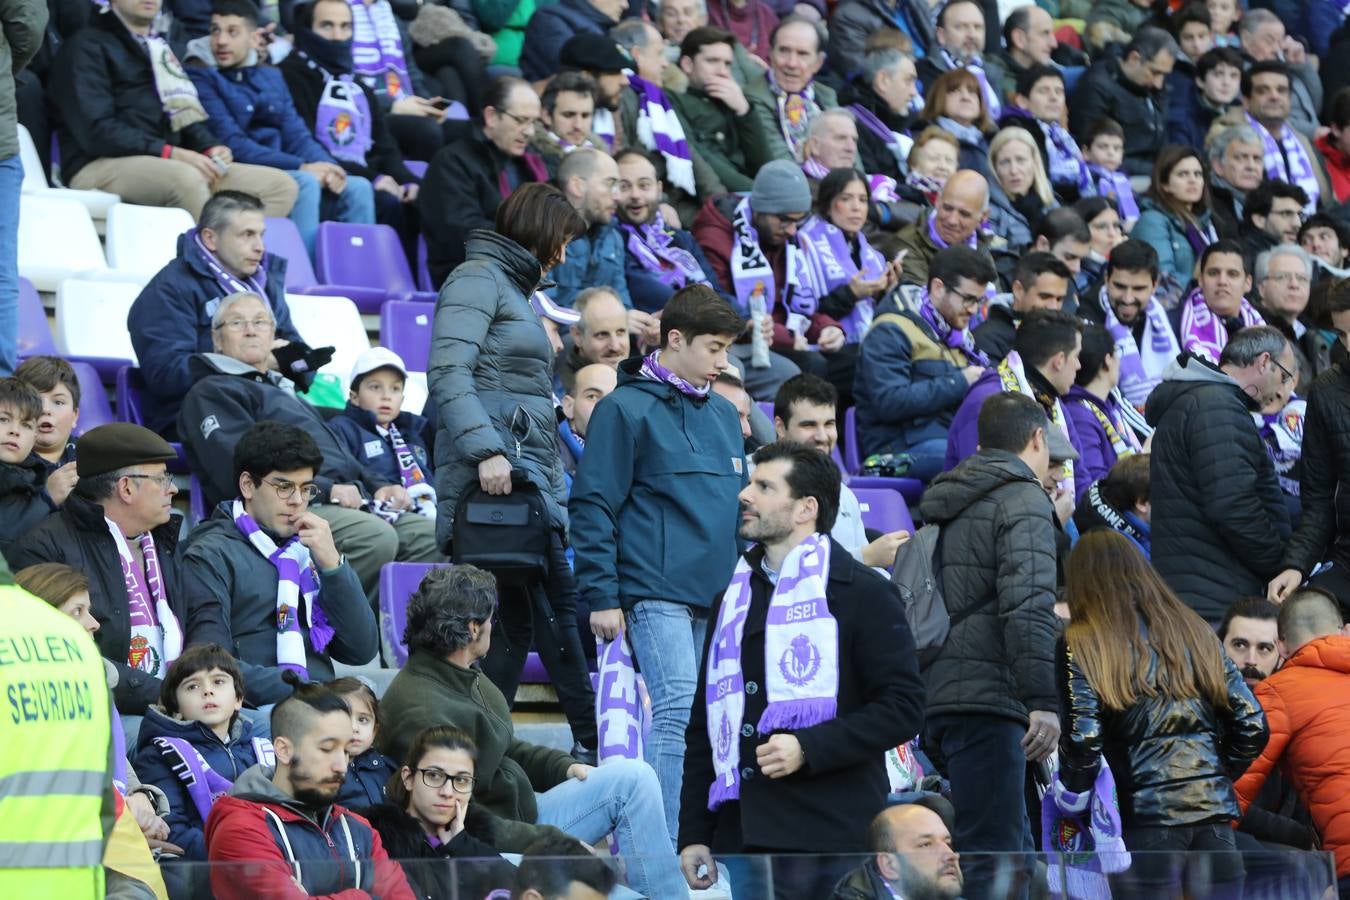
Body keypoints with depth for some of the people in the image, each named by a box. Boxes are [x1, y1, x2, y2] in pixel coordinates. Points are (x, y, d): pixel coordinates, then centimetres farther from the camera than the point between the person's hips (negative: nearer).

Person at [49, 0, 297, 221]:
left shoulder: (160, 47, 25)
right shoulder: (87, 46, 1)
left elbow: (187, 113, 23)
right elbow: (96, 131, -12)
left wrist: (210, 147, -1)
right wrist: (170, 153, -20)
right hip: (101, 167, -8)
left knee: (280, 184, -9)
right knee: (186, 179, -38)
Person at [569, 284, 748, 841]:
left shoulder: (723, 414, 18)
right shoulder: (626, 409, -3)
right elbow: (592, 507, -7)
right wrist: (601, 597, -11)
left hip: (720, 597, 7)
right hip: (657, 593, -7)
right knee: (678, 710, -17)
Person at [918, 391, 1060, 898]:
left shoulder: (943, 504, 23)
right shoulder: (1024, 499, -4)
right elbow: (1029, 603, -17)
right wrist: (1043, 700, -22)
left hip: (934, 700, 9)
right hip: (984, 700, -9)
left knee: (1012, 850, 15)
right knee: (990, 857, -11)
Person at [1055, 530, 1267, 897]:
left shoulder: (1081, 645, 2)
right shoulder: (1195, 631, 16)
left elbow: (1083, 739, -11)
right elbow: (1252, 728, 10)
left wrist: (1071, 797, 6)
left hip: (1146, 816, -4)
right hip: (1215, 812, 4)